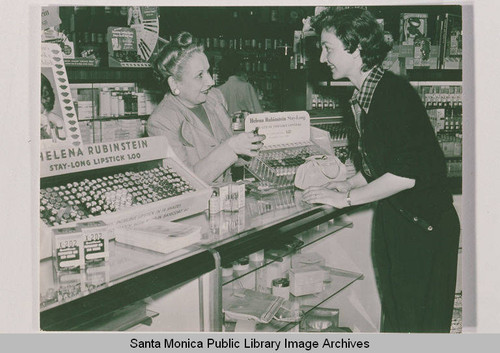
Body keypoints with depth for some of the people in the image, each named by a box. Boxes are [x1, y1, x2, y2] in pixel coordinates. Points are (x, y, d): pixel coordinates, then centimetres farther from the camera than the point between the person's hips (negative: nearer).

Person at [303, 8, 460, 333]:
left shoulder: (395, 93, -20)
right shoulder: (363, 97, 8)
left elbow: (407, 173, -25)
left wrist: (345, 198, -19)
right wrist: (350, 184, 5)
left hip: (423, 223, -9)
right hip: (392, 218, 9)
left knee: (420, 322, 1)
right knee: (393, 315, 17)